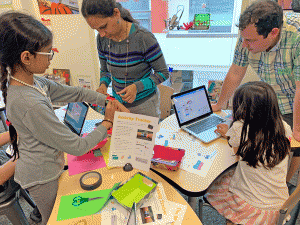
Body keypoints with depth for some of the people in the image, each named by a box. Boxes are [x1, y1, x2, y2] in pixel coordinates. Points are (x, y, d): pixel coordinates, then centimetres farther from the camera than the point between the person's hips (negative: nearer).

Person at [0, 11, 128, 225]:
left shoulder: (34, 83, -8)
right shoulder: (30, 105, -36)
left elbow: (75, 93, 2)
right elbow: (77, 147, -29)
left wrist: (110, 101, -4)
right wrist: (107, 123, -17)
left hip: (45, 166, 7)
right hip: (42, 177, -7)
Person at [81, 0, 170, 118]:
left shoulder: (144, 37, -24)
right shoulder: (102, 39, -8)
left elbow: (163, 73, -15)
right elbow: (105, 71, 6)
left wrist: (137, 87, -28)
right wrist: (103, 84, -16)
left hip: (144, 103, -4)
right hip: (118, 101, 4)